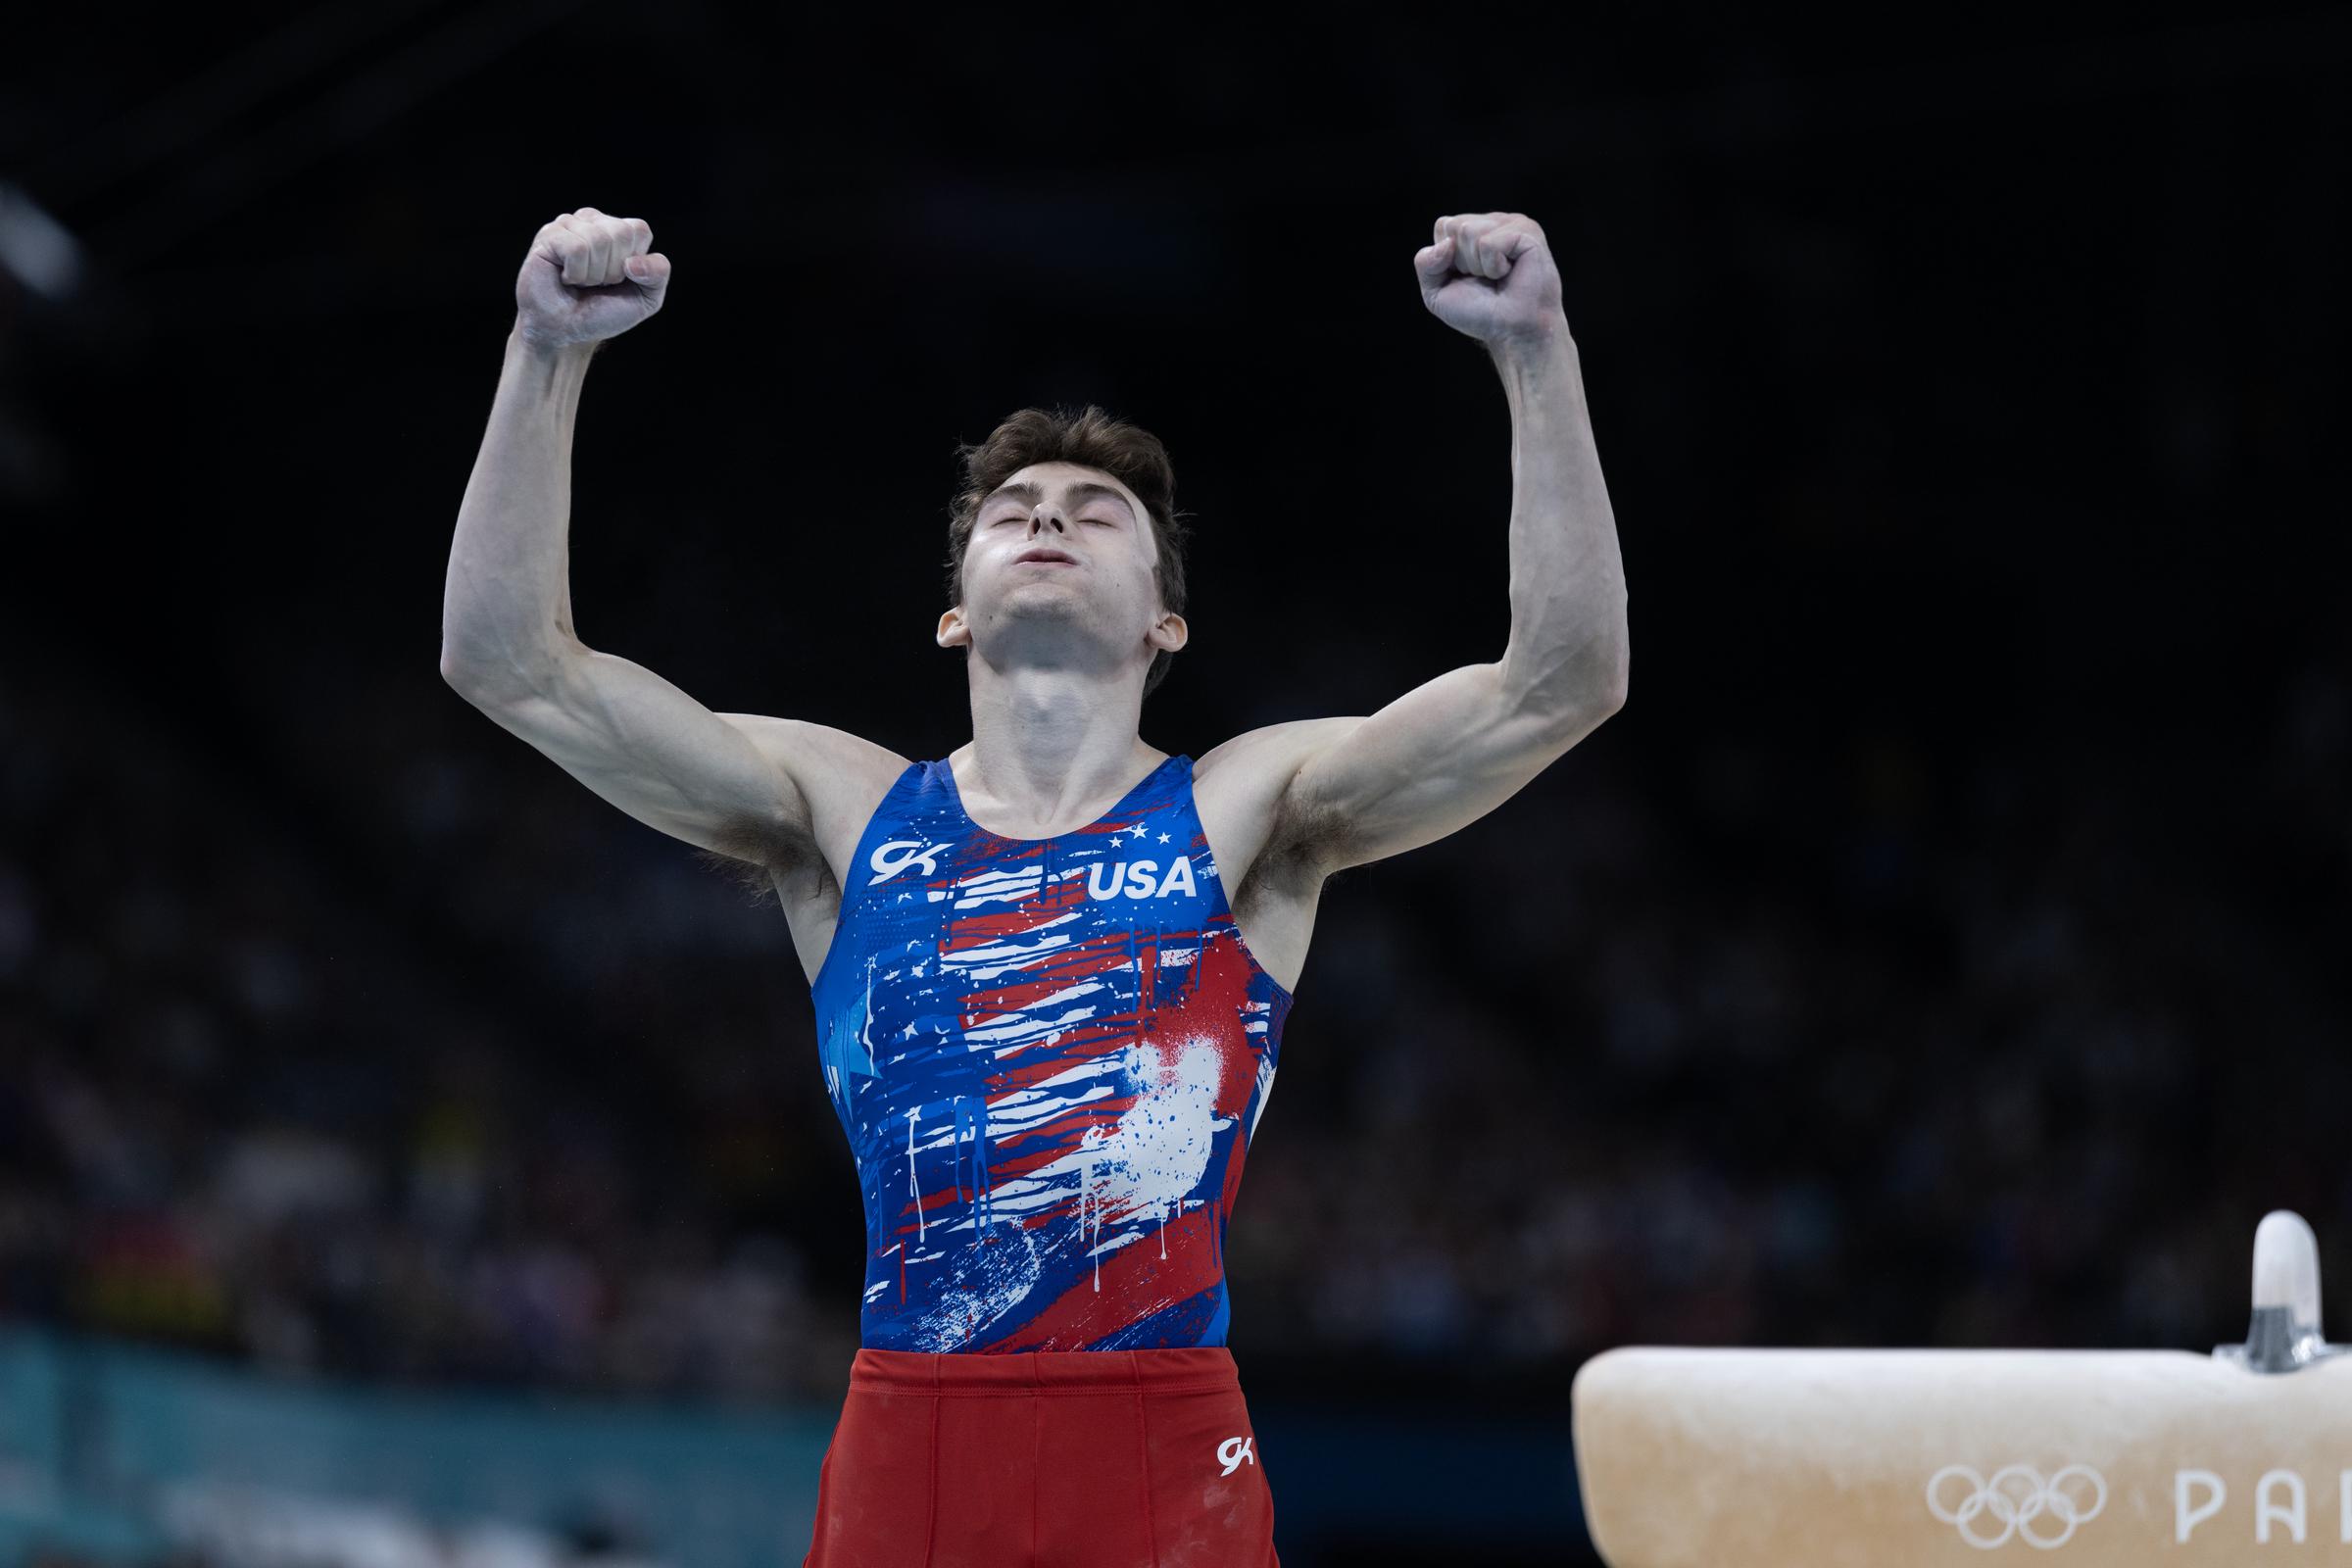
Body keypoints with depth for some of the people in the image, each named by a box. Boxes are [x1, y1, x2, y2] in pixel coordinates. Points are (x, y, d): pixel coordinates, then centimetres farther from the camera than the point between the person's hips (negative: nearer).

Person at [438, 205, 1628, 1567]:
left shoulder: (1244, 815, 6)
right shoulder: (847, 815, 10)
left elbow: (1564, 680, -4)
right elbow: (509, 663, 4)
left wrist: (1535, 347, -12)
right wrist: (551, 354, -6)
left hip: (1167, 1458, -1)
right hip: (902, 1448, 1)